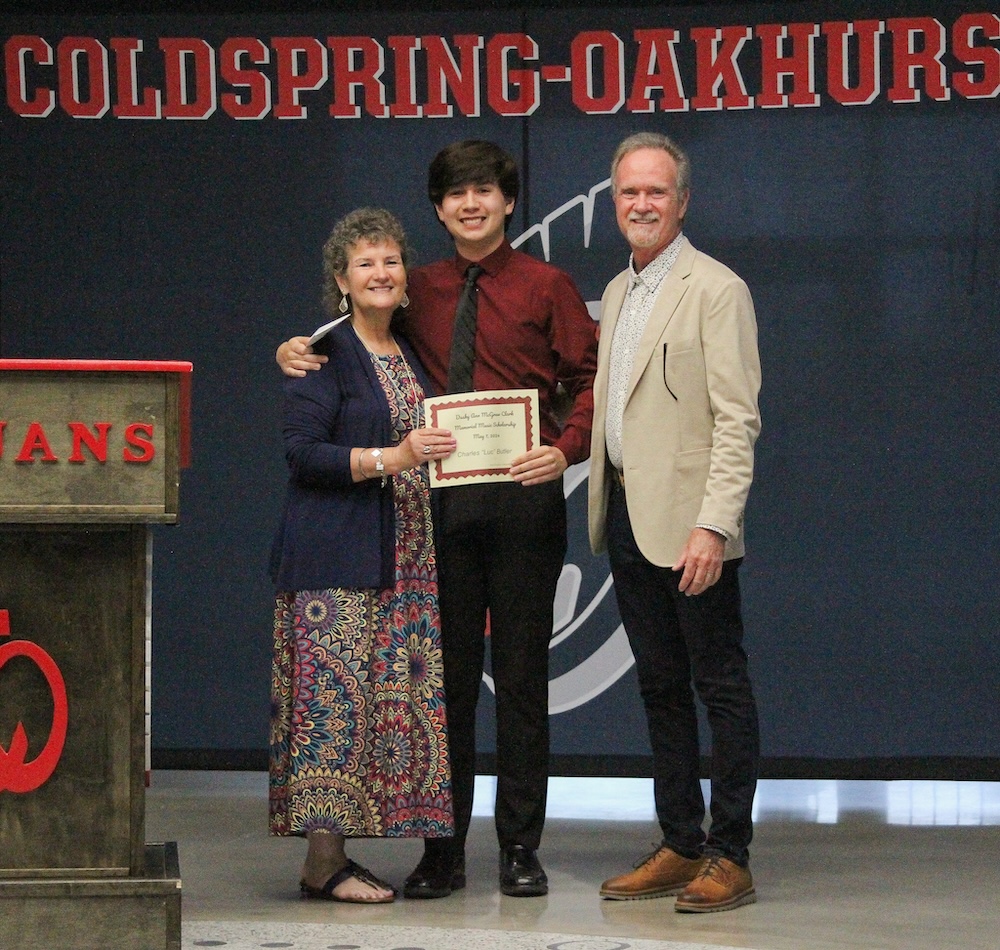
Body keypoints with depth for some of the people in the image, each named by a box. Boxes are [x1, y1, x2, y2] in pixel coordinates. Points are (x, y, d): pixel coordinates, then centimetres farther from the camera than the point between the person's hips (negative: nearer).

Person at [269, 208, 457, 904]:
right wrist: (390, 459, -20)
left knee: (393, 695, 3)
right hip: (337, 559, -7)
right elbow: (302, 450, -13)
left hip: (405, 558, 8)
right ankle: (324, 858, -10)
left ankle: (339, 853, 7)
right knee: (337, 691, -11)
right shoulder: (327, 354, -4)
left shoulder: (411, 353, 18)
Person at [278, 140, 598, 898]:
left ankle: (521, 849, 10)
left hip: (523, 497, -2)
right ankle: (443, 850, 11)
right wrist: (294, 352, -1)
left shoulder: (547, 288, 4)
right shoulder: (419, 292, 11)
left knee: (521, 675, 3)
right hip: (440, 500, 2)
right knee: (447, 674, 5)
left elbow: (589, 378, 1)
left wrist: (565, 448, -14)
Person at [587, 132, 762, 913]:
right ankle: (680, 848, 20)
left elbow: (737, 421, -15)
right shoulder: (616, 294, 17)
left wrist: (712, 526, -22)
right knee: (661, 688, 12)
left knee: (722, 688, -2)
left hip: (687, 522, -8)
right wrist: (605, 509, 12)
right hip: (627, 516, 8)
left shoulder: (716, 290, -8)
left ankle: (730, 858, 3)